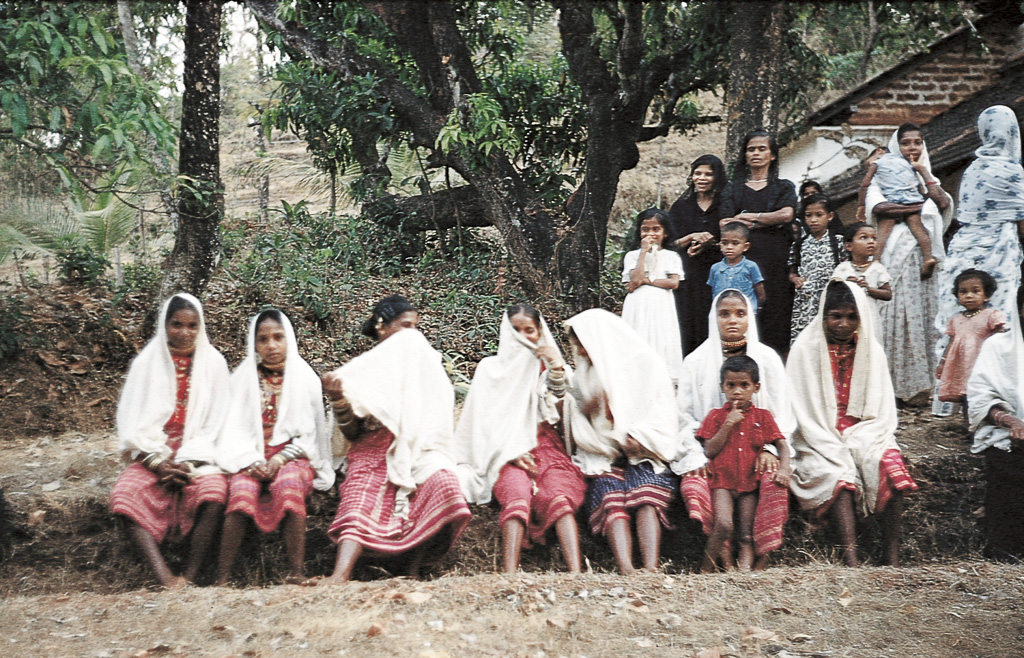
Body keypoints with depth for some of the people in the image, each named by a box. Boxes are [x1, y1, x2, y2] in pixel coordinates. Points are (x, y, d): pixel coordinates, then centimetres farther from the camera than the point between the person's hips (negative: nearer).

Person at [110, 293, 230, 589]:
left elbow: (215, 421, 0)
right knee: (125, 494, -29)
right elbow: (134, 420, 2)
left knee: (213, 491, -33)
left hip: (199, 455, -1)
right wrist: (158, 462, -12)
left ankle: (191, 578, -26)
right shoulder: (147, 361, 6)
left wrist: (189, 463, -12)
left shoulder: (213, 362, 5)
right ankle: (164, 578, -35)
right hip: (154, 455, 1)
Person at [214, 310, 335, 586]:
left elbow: (308, 433, 4)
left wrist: (280, 459, -13)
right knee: (242, 489, -32)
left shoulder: (305, 377, 9)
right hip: (251, 458, 1)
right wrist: (251, 462, -13)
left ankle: (295, 573, -38)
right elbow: (235, 428, 5)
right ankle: (222, 578, -33)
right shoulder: (243, 377, 12)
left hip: (292, 457, -1)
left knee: (289, 483, -35)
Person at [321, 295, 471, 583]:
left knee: (444, 483, -32)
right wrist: (338, 399, -13)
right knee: (359, 501, -31)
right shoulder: (360, 369, 13)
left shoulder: (426, 364, 19)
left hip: (420, 451, 1)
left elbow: (445, 411, 17)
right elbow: (351, 433, 5)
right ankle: (341, 575, -51)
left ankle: (414, 570, -28)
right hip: (373, 453, -1)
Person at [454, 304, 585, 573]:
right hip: (507, 453, -1)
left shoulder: (551, 367, 20)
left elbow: (564, 415, 7)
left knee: (559, 497, -32)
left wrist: (558, 371, -2)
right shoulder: (491, 368, 16)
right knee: (517, 498, -34)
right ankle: (510, 577, -49)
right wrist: (512, 453, -7)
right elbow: (484, 421, 8)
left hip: (548, 448, 1)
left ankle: (576, 573, -48)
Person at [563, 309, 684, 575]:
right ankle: (626, 572, -51)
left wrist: (637, 437, -16)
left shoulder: (644, 363, 7)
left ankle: (650, 570, -50)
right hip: (603, 458, 2)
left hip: (645, 455, -2)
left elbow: (664, 414, 0)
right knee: (610, 497, -30)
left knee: (645, 496, -33)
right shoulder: (586, 375, 22)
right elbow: (580, 432, 19)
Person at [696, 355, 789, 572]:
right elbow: (710, 451, -2)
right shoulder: (716, 416, 7)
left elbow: (781, 444, 6)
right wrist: (728, 424, -10)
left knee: (746, 537, -1)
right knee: (723, 525, -21)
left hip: (750, 483, 3)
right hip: (722, 482, -2)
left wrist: (785, 466, -14)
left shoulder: (762, 416, 11)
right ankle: (707, 568, -7)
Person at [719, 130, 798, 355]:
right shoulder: (733, 188, 17)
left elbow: (787, 214, -5)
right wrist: (767, 221, -4)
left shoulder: (784, 187, 16)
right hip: (742, 258, 0)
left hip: (775, 259, 0)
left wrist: (747, 216, -2)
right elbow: (725, 225, 2)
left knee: (774, 311, -7)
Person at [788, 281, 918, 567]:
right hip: (822, 438, -2)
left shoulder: (871, 350, 9)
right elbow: (803, 409, -4)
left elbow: (882, 408, 7)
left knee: (890, 463, -27)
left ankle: (892, 555, -27)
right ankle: (851, 559, -39)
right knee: (839, 471, -32)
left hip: (864, 433, 3)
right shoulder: (807, 348, 0)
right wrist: (834, 448, -16)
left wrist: (859, 440, -11)